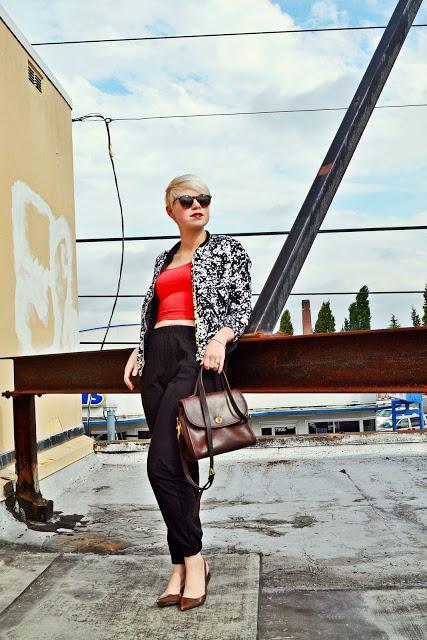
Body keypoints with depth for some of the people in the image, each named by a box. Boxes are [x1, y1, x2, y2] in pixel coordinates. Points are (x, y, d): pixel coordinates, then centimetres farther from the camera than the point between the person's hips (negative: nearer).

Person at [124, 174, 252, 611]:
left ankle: (191, 560, -1)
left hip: (198, 354, -6)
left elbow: (243, 306, 1)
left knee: (162, 463, -16)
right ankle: (183, 567, 11)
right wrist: (139, 351, 12)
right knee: (177, 465, 4)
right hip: (158, 358, 6)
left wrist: (221, 337, -17)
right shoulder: (164, 260, 24)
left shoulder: (227, 249, 9)